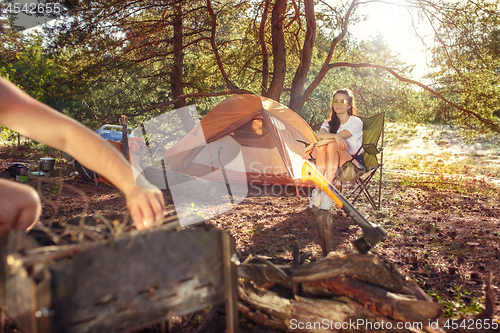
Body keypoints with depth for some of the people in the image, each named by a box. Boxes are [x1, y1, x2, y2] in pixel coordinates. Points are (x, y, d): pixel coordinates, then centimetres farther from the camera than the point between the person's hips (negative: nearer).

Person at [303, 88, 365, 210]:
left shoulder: (356, 122, -5)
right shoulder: (329, 123, 10)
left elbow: (336, 140, -21)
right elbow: (319, 135, -16)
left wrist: (313, 145, -24)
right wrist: (336, 136, -36)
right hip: (333, 164, 4)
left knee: (332, 145, -31)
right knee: (322, 146, -27)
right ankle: (318, 191, -30)